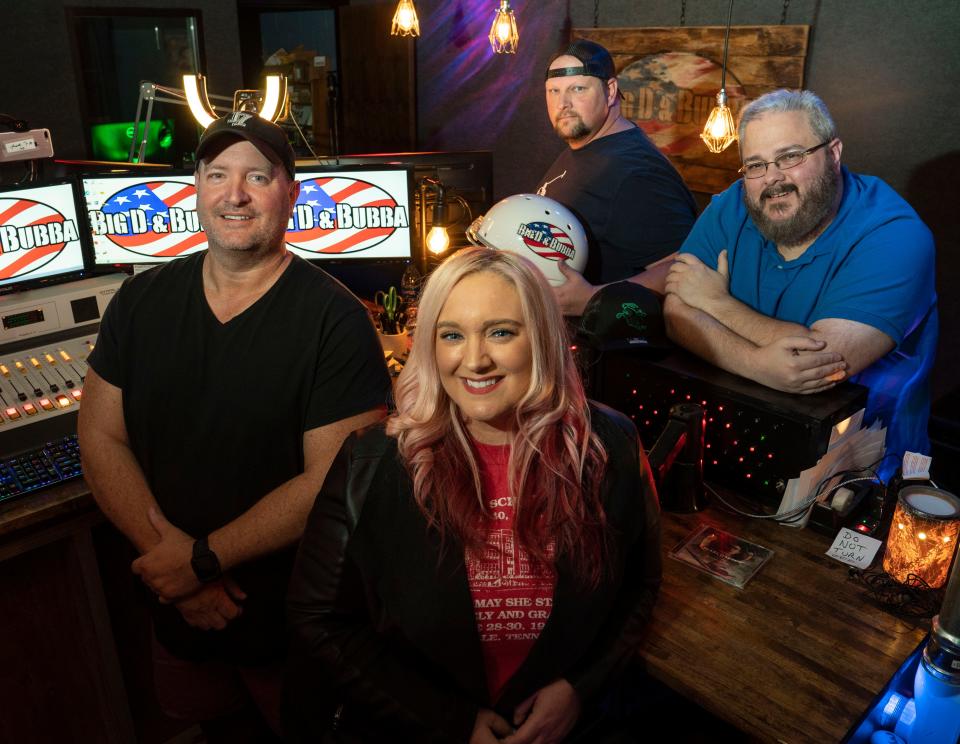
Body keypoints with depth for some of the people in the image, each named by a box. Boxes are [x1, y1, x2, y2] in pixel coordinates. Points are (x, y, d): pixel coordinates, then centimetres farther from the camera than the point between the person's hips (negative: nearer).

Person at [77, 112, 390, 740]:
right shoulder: (142, 301, -3)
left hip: (296, 622, -4)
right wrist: (164, 550, -13)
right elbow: (102, 438, -1)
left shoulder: (335, 318, -20)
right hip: (181, 611, 5)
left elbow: (333, 478, -23)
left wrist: (203, 558, -18)